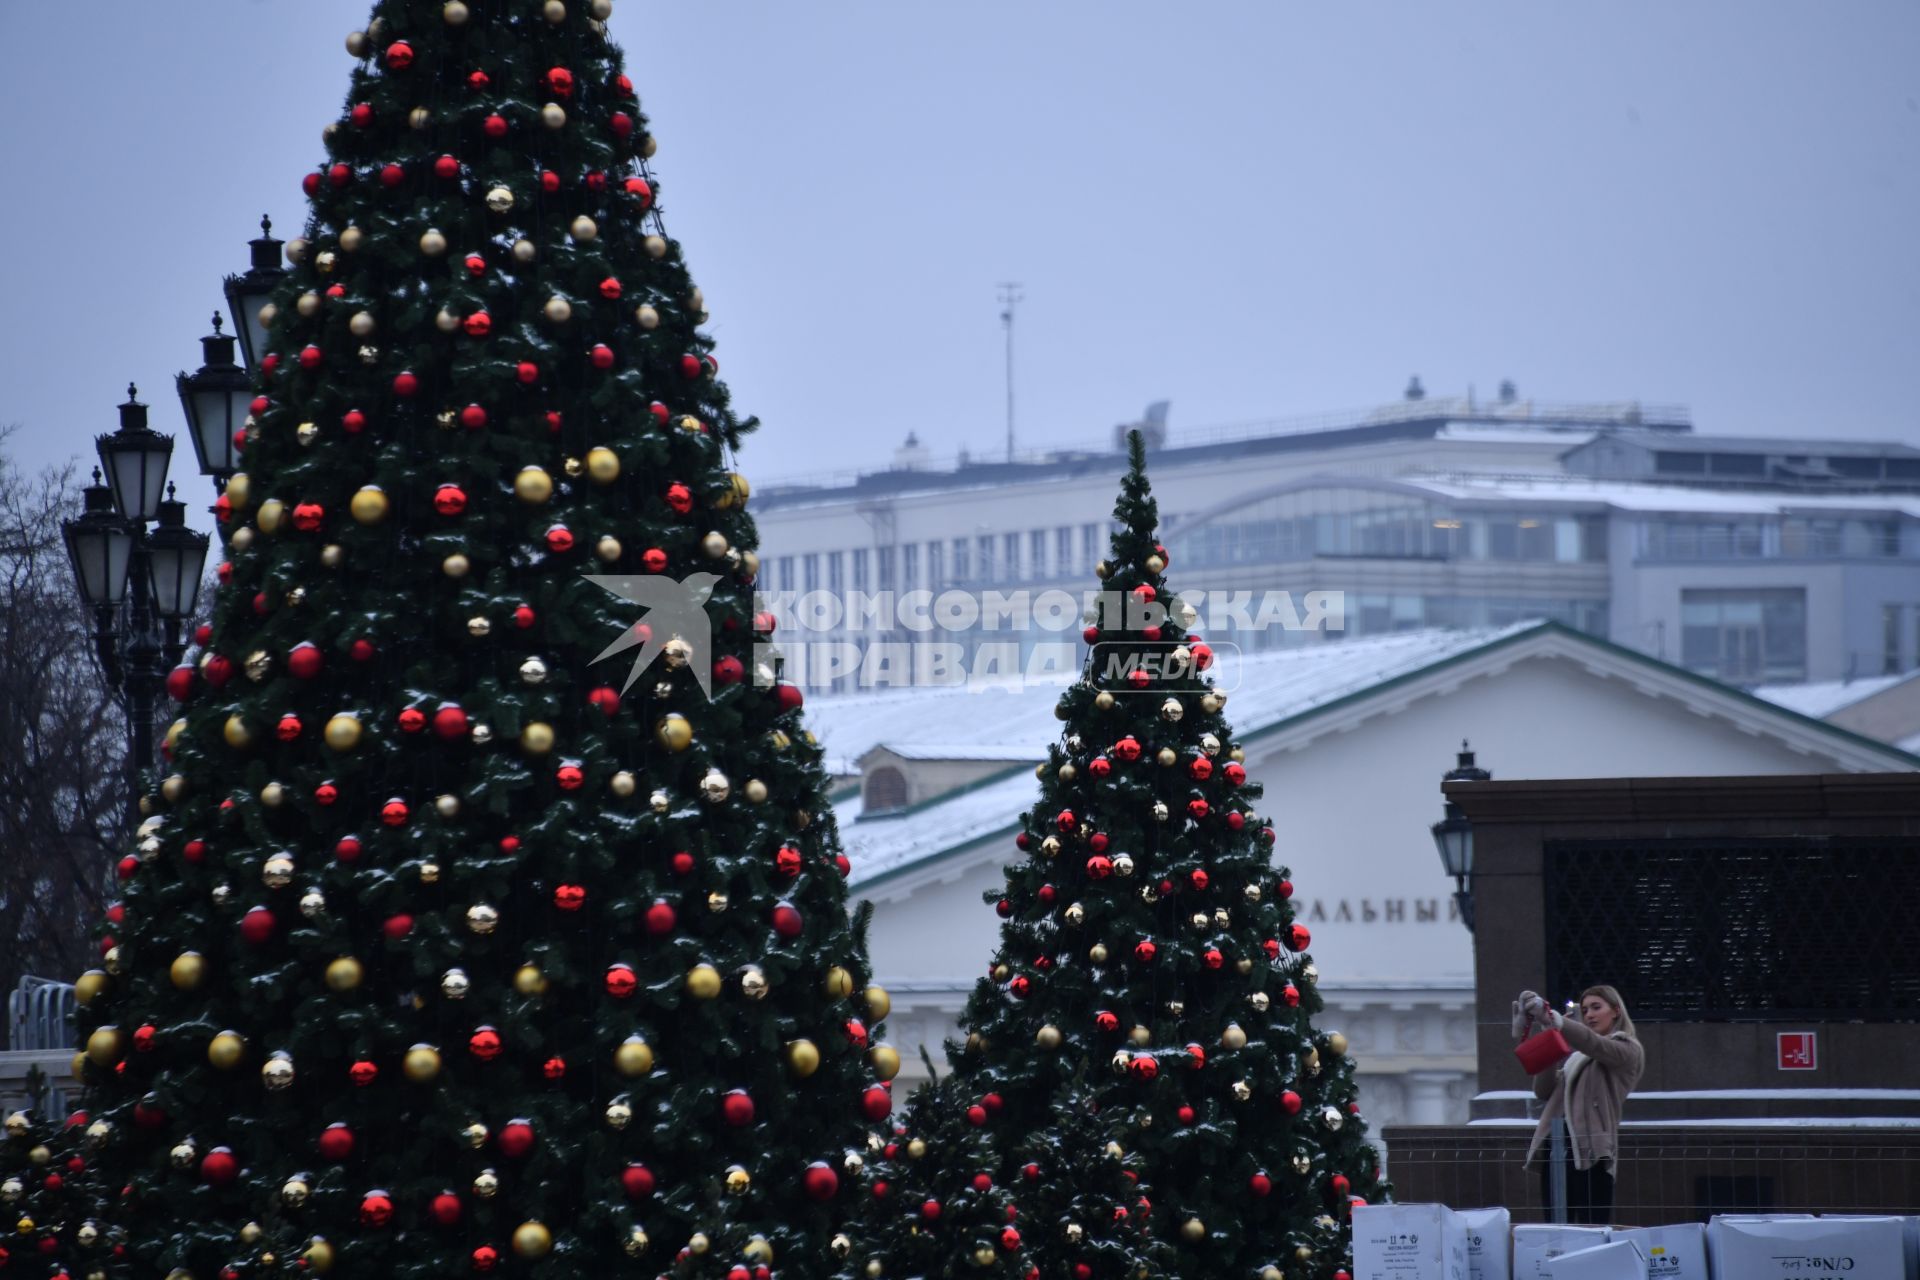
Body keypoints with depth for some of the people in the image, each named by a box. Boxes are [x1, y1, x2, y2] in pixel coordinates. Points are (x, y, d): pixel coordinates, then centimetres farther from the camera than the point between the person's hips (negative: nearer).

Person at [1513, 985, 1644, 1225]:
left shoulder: (1628, 1050, 6)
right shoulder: (1577, 1057, 25)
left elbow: (1590, 1041, -14)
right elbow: (1544, 1092, 15)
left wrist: (1550, 1018, -29)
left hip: (1590, 1151, -7)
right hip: (1557, 1146, 7)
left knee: (1592, 1233, -11)